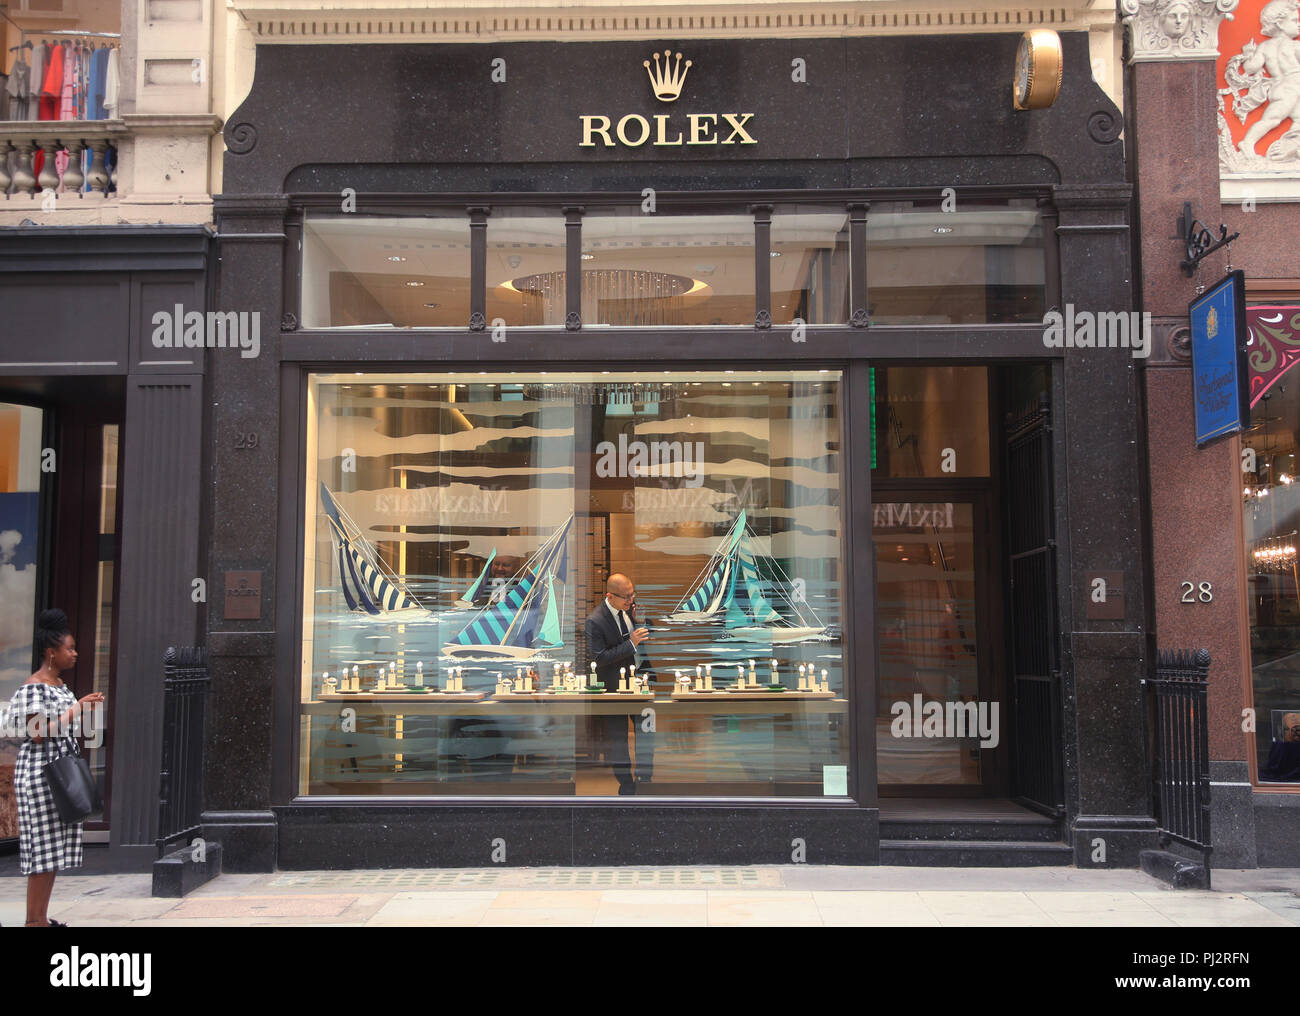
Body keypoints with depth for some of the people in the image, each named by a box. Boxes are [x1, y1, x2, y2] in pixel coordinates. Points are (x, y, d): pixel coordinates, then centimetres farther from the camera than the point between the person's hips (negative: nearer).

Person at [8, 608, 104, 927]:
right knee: (42, 847, -6)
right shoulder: (34, 687, -12)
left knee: (55, 848, 9)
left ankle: (42, 918, 15)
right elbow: (38, 733, -20)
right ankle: (33, 920, 1)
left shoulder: (60, 684, 15)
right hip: (39, 772, -9)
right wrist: (75, 710, -19)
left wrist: (84, 709, 12)